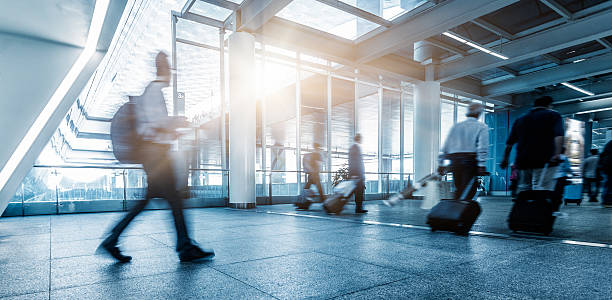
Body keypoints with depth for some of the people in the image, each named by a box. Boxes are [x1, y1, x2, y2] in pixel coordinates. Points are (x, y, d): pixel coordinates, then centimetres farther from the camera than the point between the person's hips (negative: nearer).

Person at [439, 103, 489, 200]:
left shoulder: (456, 126, 17)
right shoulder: (482, 127, 4)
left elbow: (446, 146, 14)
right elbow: (482, 147, -9)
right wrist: (482, 165, -12)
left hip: (454, 160, 5)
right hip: (471, 160, -5)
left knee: (458, 190, 14)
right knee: (469, 190, -3)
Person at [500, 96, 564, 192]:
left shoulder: (520, 119, 19)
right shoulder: (553, 115, 7)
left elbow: (509, 143, 19)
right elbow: (559, 136, -13)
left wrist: (505, 159, 25)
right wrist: (557, 154, -21)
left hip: (522, 160, 5)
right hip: (544, 160, -5)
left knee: (523, 189, 15)